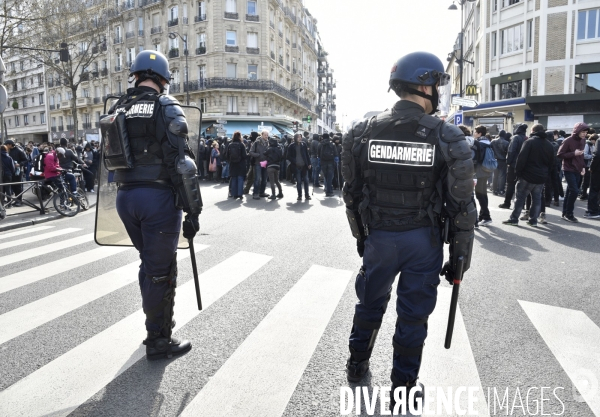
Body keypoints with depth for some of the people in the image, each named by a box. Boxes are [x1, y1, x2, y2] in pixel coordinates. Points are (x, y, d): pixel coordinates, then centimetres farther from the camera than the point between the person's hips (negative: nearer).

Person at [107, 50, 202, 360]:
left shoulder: (117, 110, 13)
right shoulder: (167, 108, -7)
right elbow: (181, 164, -15)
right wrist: (192, 211, -12)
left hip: (125, 197, 7)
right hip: (158, 196, -7)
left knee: (149, 263, 21)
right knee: (161, 271, 4)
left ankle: (156, 325, 36)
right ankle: (158, 341, 17)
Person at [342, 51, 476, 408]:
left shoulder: (363, 133, -4)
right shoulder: (447, 138, -11)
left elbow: (352, 193, 2)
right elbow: (462, 205, -9)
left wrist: (361, 236, 15)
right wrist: (459, 256, 2)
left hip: (378, 237, 2)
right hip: (424, 240, -2)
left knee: (370, 303, 22)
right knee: (413, 314, 14)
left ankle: (357, 364, 40)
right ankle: (403, 386, 31)